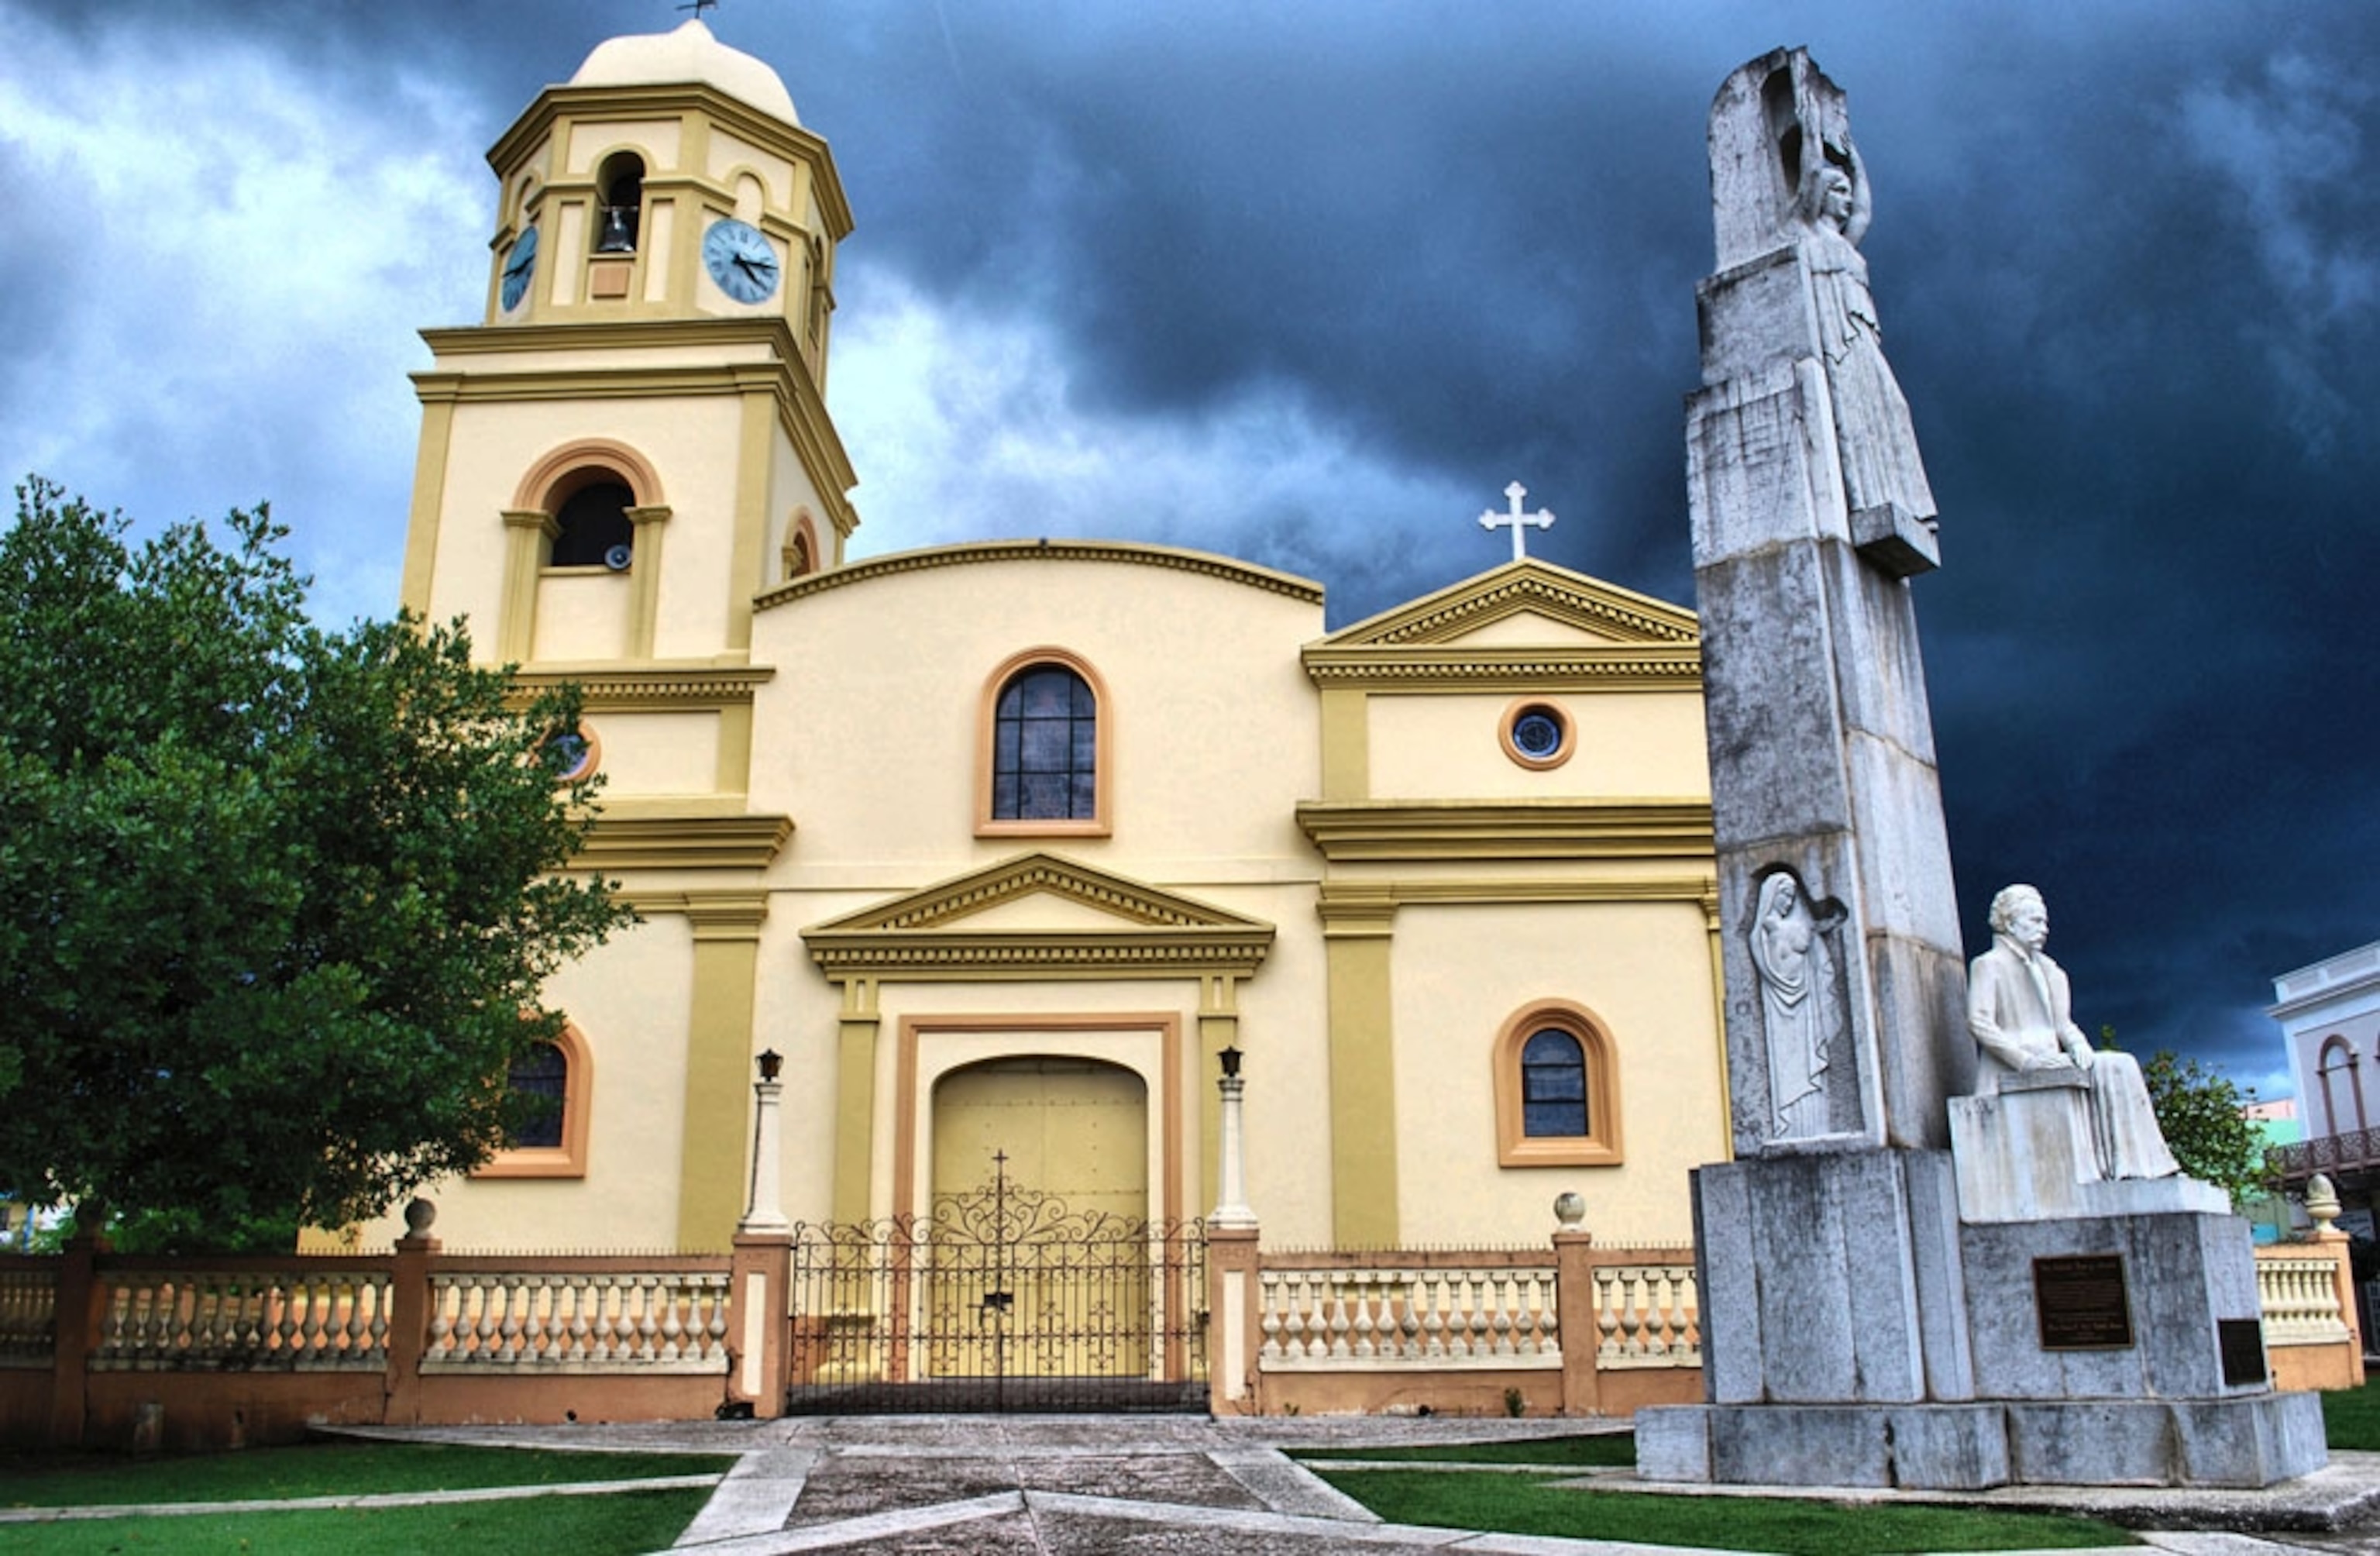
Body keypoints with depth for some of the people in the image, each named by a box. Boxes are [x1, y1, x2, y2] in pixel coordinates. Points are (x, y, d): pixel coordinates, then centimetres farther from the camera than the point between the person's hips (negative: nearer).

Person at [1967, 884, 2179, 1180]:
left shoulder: (2048, 970, 22)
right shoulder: (1988, 965, -1)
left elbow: (2062, 1022, 18)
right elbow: (1979, 1022, -12)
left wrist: (2078, 1045, -6)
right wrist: (2026, 1059, -22)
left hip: (2049, 1061, 7)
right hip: (2010, 1073, -7)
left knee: (2120, 1065, -14)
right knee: (2095, 1074, -26)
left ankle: (2136, 1164, -21)